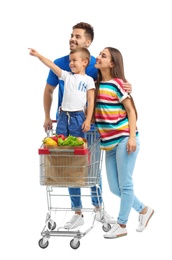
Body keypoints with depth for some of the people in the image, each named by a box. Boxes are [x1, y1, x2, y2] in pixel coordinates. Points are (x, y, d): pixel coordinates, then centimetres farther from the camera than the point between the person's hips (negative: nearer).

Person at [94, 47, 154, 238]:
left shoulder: (117, 84, -10)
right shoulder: (97, 85, 10)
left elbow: (131, 111, -9)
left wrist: (132, 137, -16)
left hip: (124, 140, -8)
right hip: (109, 143, 8)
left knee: (125, 185, 1)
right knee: (114, 188, 10)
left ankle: (121, 225, 11)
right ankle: (143, 210, 28)